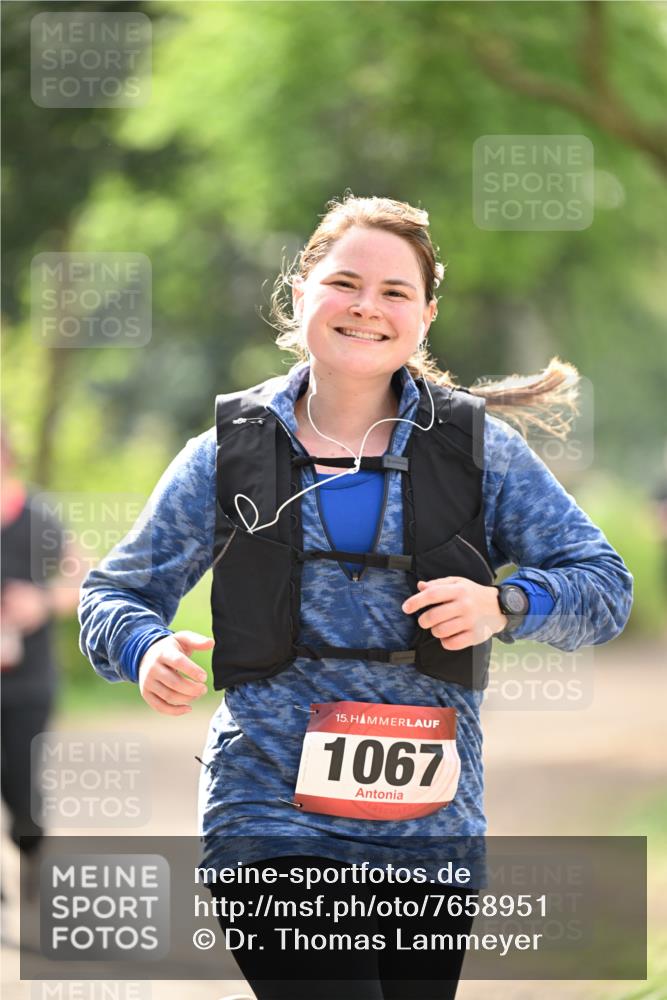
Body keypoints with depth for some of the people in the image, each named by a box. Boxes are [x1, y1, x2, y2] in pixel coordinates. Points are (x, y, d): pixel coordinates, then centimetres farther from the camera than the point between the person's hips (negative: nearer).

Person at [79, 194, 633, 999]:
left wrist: (504, 605, -16)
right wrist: (146, 651, -13)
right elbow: (115, 593, 10)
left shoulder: (478, 449, 4)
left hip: (433, 831, 2)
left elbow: (604, 584, 4)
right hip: (271, 825, -2)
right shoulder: (228, 456, 3)